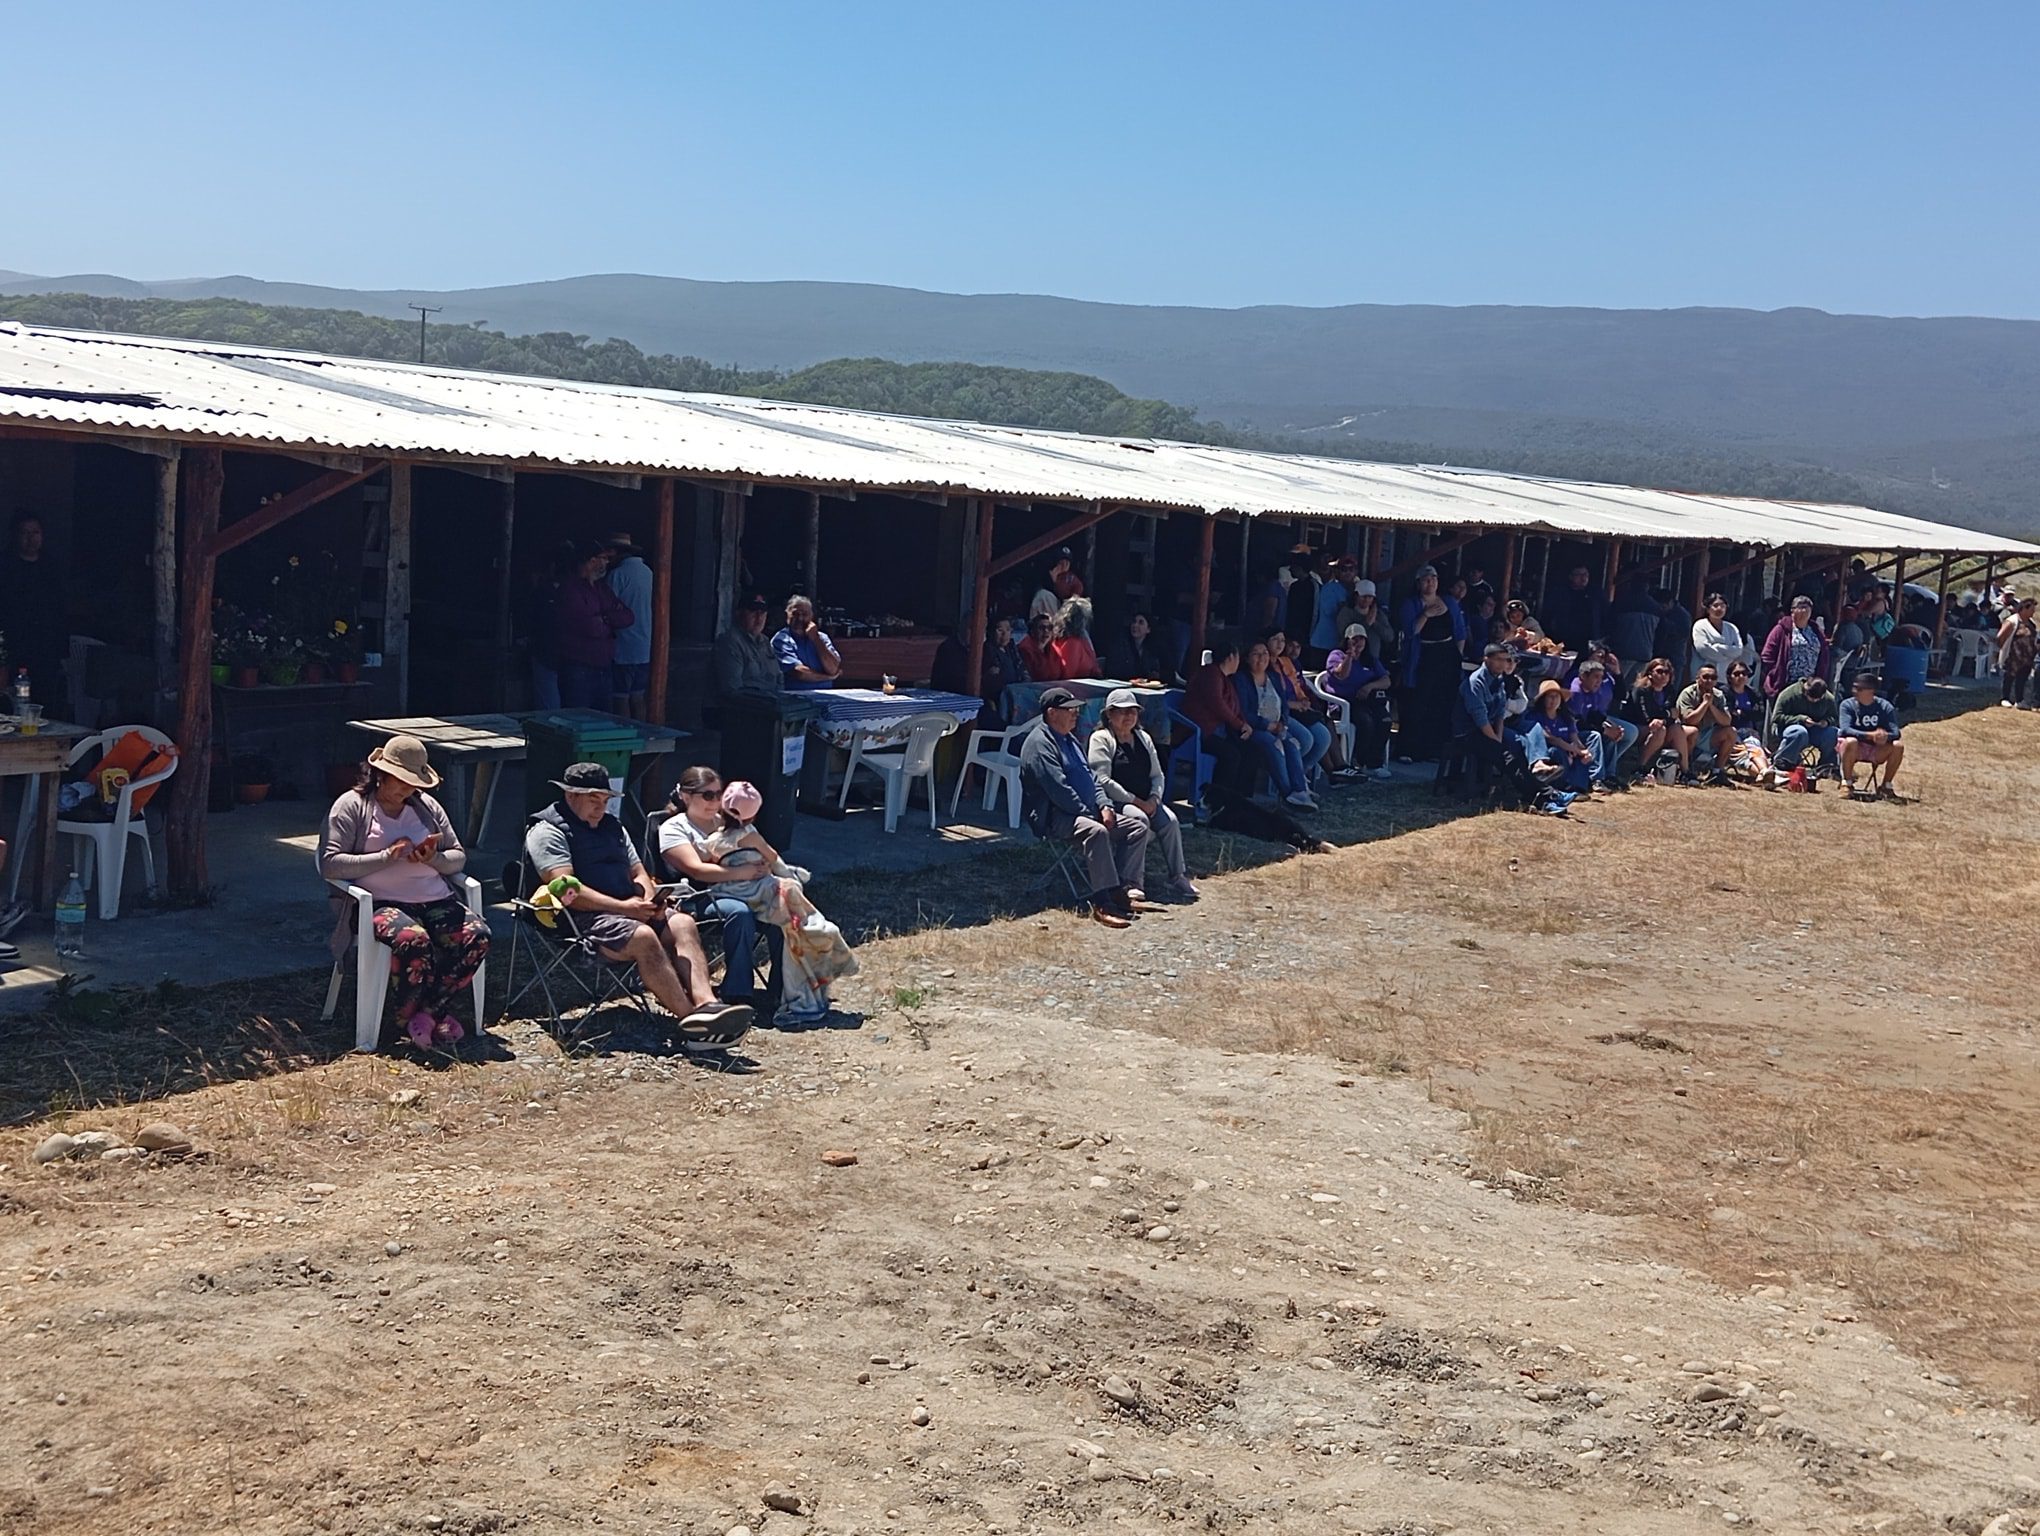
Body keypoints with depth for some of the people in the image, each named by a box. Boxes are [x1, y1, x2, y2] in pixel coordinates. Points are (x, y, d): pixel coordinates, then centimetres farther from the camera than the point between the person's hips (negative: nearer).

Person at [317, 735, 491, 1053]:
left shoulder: (426, 806, 19)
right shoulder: (351, 806, 3)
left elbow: (459, 858, 19)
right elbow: (329, 864, -8)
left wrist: (434, 858, -5)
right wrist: (387, 857, -14)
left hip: (435, 901, 5)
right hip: (381, 904, -5)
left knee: (477, 934, -24)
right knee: (413, 940, -37)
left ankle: (432, 1010, -10)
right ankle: (407, 1018, -12)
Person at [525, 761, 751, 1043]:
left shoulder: (611, 825, 25)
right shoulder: (548, 831, -1)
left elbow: (639, 873, 24)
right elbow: (566, 890, -14)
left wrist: (650, 901, -1)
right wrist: (623, 907, -19)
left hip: (629, 908, 8)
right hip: (586, 917, -8)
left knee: (683, 924, -19)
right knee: (643, 936, -33)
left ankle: (706, 1003, -39)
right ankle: (691, 1019, -40)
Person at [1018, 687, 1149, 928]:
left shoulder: (1068, 738, 21)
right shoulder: (1039, 743, -12)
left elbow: (1090, 775, 21)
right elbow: (1059, 789, -20)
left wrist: (1104, 805, 3)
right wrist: (1088, 814, -17)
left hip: (1087, 812, 10)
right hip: (1054, 816, -10)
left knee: (1138, 826, 0)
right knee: (1096, 831, -38)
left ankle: (1124, 888, -9)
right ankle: (1102, 903, -38)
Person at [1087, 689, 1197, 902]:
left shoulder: (1143, 738, 19)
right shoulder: (1101, 739, -3)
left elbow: (1158, 775, 17)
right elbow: (1103, 781, -13)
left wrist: (1154, 799, -5)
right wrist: (1136, 802, -15)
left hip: (1147, 802, 6)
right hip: (1116, 803, -6)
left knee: (1170, 820, -21)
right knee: (1140, 819, -34)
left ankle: (1176, 878, -17)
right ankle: (1132, 882, -29)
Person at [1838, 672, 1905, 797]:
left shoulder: (1885, 707, -4)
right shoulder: (1848, 705, -9)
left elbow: (1896, 733, -13)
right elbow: (1845, 729, -24)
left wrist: (1885, 736, -38)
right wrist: (1871, 735, -36)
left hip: (1877, 751, 3)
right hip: (1854, 749, -2)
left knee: (1898, 746, -23)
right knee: (1850, 741, -36)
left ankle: (1885, 786, -7)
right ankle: (1847, 784, -19)